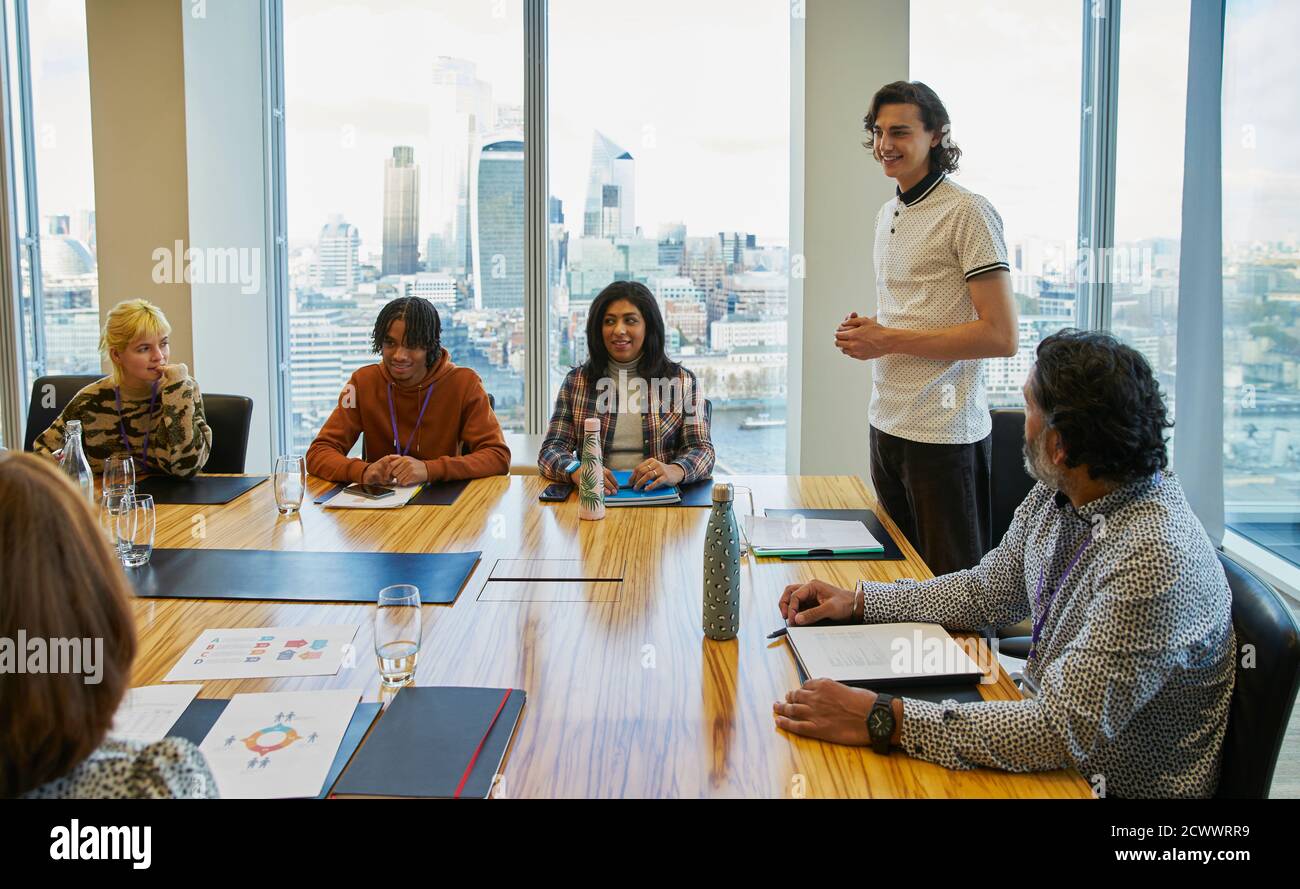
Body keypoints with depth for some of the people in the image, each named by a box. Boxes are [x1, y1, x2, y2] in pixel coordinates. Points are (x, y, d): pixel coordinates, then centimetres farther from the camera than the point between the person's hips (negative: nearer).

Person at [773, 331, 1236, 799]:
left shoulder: (1153, 559, -31)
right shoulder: (1056, 494, -4)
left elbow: (1067, 729, -32)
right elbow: (989, 591, 11)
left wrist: (885, 721, -34)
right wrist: (857, 602, 4)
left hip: (1120, 785, -7)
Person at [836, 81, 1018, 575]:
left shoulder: (968, 213, -11)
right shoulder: (887, 215, 14)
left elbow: (1002, 336, -17)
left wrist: (889, 340, -17)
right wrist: (867, 331, 4)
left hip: (943, 434, -8)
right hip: (886, 423, 8)